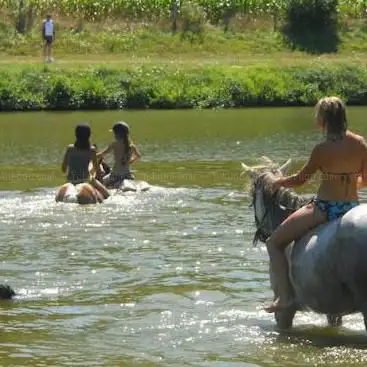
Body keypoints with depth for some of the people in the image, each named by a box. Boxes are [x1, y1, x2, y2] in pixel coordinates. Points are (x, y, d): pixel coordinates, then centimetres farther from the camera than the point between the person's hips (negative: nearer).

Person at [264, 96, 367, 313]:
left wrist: (276, 183, 14)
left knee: (275, 243, 7)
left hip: (325, 209, -6)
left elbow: (300, 180, -4)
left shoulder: (323, 149, -14)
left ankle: (285, 296, -5)